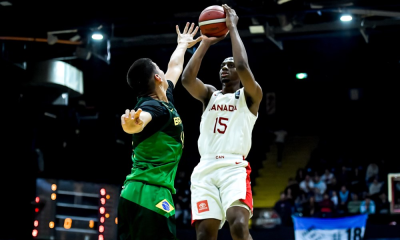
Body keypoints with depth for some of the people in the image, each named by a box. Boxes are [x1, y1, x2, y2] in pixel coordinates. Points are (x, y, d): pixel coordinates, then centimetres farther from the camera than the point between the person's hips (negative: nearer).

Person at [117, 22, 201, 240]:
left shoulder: (164, 99, 17)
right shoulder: (154, 106, -11)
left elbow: (175, 68, 36)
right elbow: (140, 122, -35)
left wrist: (183, 45, 53)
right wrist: (132, 123, -58)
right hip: (151, 192, -10)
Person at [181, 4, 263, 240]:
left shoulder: (250, 95, 11)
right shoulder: (210, 94, 23)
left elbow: (243, 66, -10)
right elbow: (187, 78, 3)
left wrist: (233, 27, 1)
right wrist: (206, 42, 10)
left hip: (234, 168, -4)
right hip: (205, 169, 4)